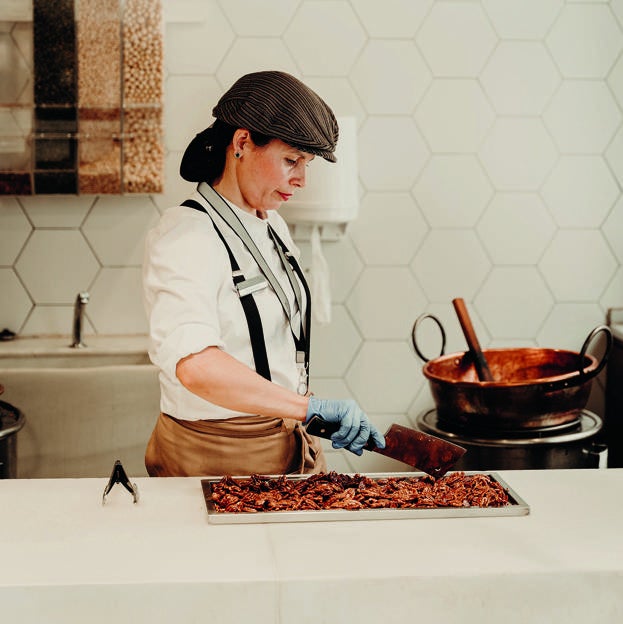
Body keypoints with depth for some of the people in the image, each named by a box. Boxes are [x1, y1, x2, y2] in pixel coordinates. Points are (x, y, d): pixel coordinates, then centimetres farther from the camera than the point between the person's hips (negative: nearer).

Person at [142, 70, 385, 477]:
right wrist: (309, 406, -39)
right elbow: (194, 365, -37)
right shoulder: (186, 240, -20)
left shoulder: (272, 226, 9)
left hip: (288, 443, 8)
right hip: (216, 461, -8)